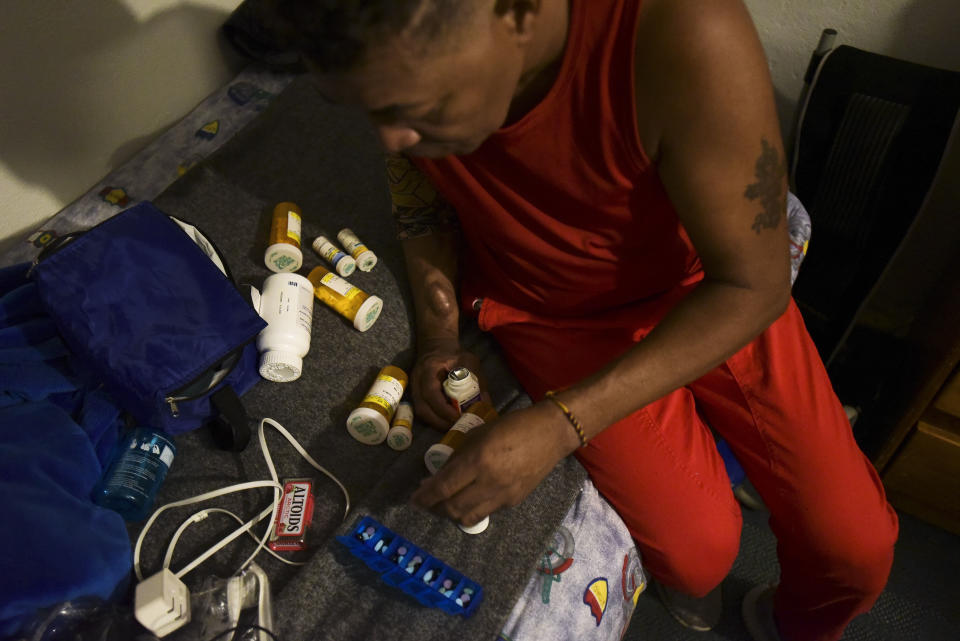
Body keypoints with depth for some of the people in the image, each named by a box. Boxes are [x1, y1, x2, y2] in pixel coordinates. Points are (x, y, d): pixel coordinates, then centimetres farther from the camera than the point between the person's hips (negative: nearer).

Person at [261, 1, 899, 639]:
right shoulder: (401, 53, -21)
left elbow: (753, 286, -27)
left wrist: (561, 424, -33)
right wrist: (438, 334, -11)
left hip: (708, 293, 0)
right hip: (552, 315, 1)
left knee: (858, 543, -3)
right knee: (698, 551, -11)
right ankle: (684, 579, 29)